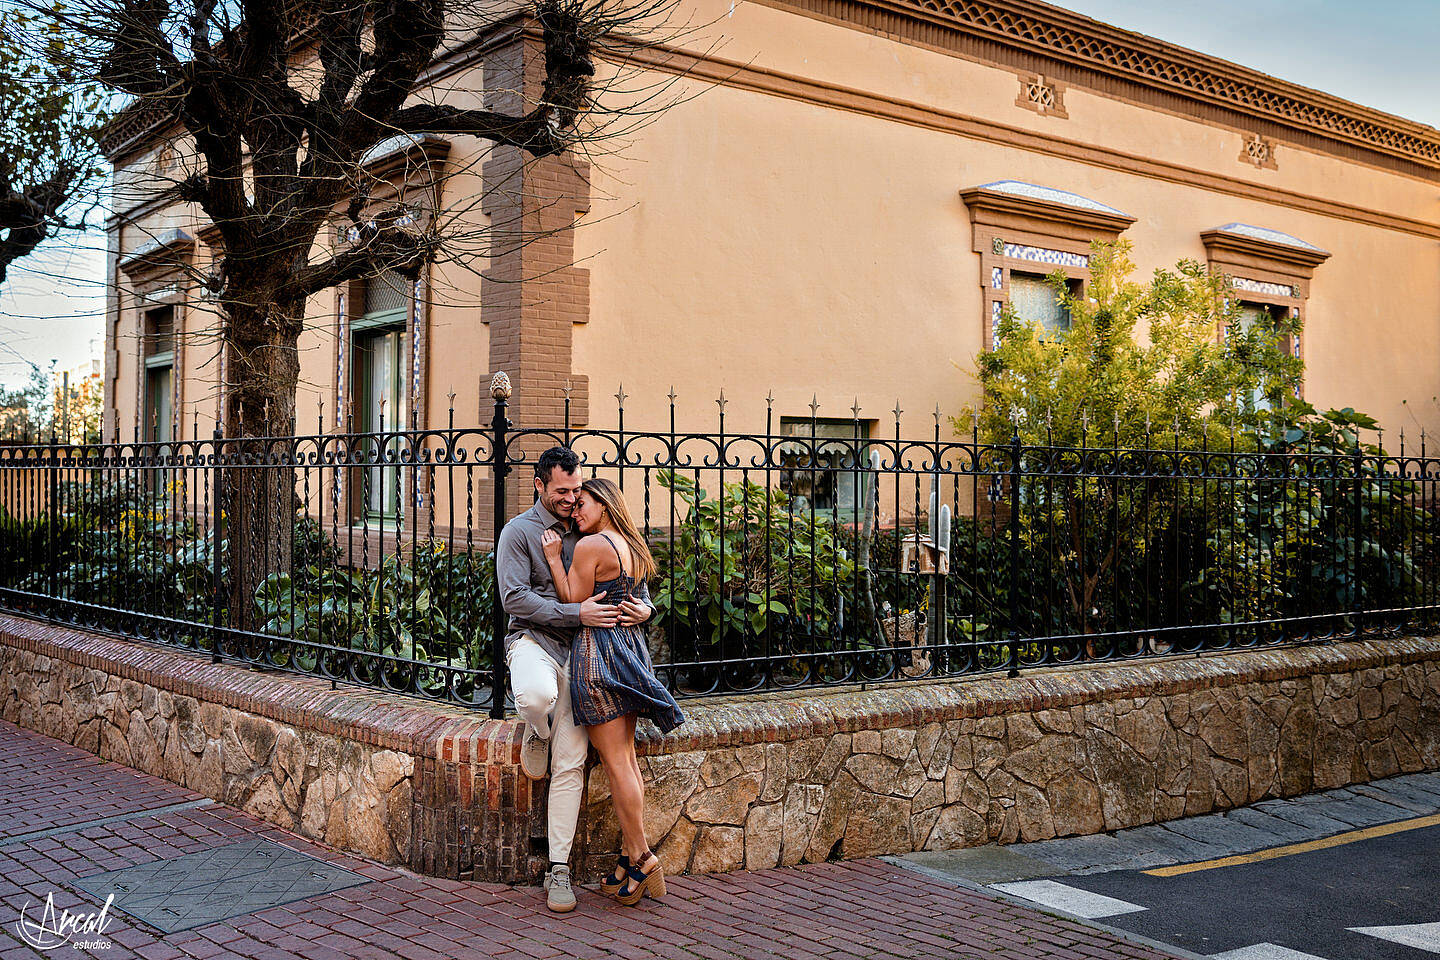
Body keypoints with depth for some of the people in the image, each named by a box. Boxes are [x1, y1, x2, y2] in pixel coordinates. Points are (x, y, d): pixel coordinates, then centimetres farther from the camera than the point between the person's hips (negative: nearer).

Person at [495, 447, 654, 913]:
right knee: (536, 695, -40)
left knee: (571, 763, -3)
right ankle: (538, 735, -1)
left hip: (577, 649, 3)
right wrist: (576, 613, -21)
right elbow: (514, 598, -12)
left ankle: (558, 868, 3)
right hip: (532, 638, -3)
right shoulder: (518, 532, 0)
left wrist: (644, 608, -7)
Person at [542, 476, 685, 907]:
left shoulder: (590, 547, -10)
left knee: (615, 761, -5)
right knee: (627, 756, 9)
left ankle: (640, 856, -3)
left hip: (597, 652, -8)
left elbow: (574, 603, -7)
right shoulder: (635, 549, 14)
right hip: (631, 644, 8)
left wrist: (554, 559, -3)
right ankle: (632, 854, 11)